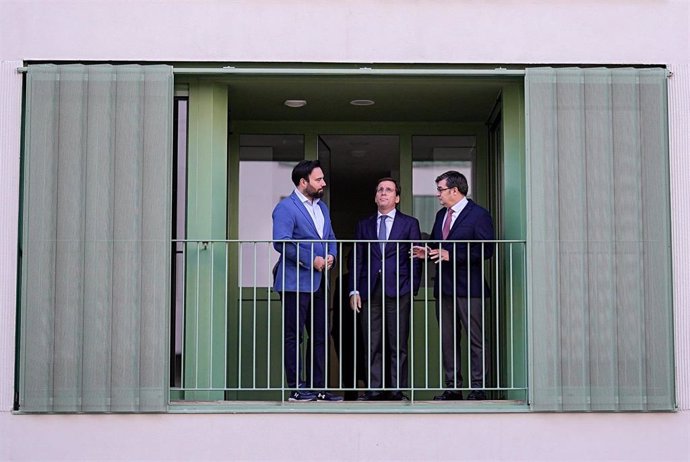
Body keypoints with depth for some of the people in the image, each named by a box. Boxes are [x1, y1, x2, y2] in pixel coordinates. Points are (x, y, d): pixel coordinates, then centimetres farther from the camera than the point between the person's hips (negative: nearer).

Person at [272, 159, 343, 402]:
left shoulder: (322, 206, 17)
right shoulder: (286, 208, -11)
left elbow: (330, 237, 21)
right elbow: (281, 242, -21)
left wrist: (331, 255, 0)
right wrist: (311, 260, -19)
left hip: (318, 282, 9)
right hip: (295, 281, -9)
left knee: (320, 336, 10)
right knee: (293, 336, -1)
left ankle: (318, 387, 16)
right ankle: (296, 388, 4)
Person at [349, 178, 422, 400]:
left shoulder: (409, 223, 10)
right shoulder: (364, 225, 16)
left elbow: (416, 258, 6)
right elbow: (357, 260, 12)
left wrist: (412, 289, -4)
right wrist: (354, 290, 3)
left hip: (398, 291, -2)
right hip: (370, 292, 2)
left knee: (398, 345, 0)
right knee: (372, 346, 1)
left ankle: (396, 390, 5)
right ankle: (374, 390, 5)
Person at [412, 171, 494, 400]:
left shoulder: (479, 214, -7)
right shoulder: (441, 215, 18)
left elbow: (486, 250, -15)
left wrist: (451, 255, -19)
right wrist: (427, 252, 2)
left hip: (469, 288, -8)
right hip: (444, 287, 8)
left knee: (476, 339, -3)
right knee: (447, 339, 9)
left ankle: (478, 387, 1)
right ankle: (452, 387, 15)